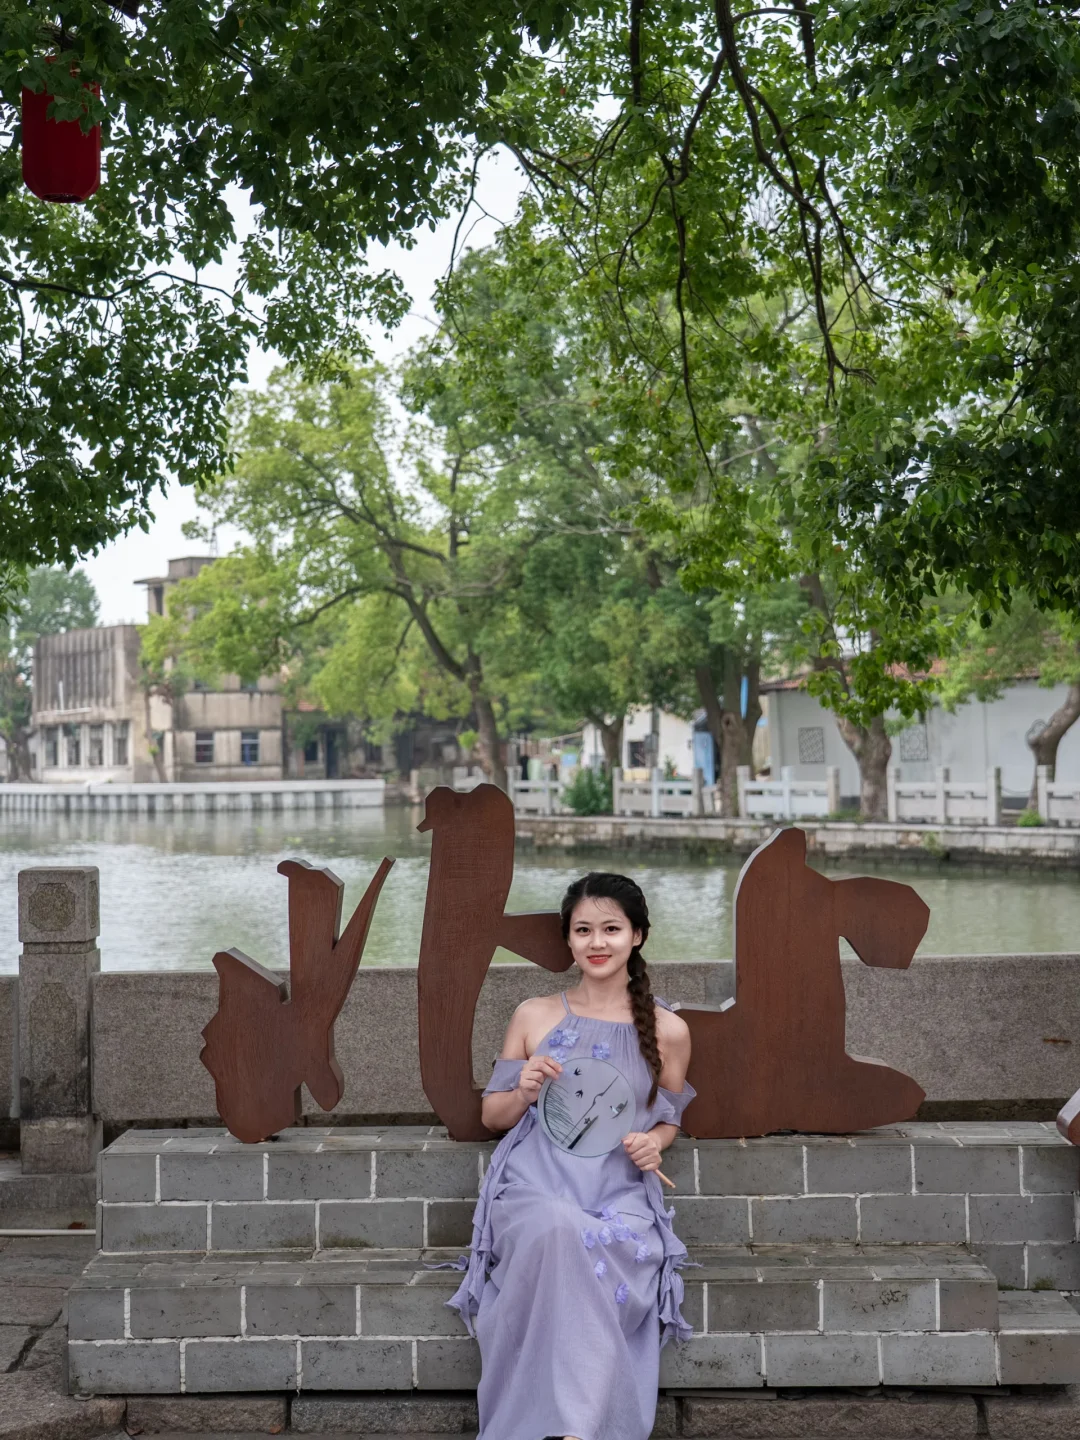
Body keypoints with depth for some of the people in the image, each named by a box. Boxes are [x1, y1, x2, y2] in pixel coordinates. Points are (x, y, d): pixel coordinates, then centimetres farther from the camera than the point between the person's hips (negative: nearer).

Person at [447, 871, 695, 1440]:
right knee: (559, 1231, -37)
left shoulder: (667, 1030, 10)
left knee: (601, 1252, -36)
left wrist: (654, 1144, -2)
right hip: (535, 1185, 0)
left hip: (620, 1193, 0)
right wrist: (524, 1091, -6)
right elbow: (492, 1115, 16)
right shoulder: (534, 1016, 10)